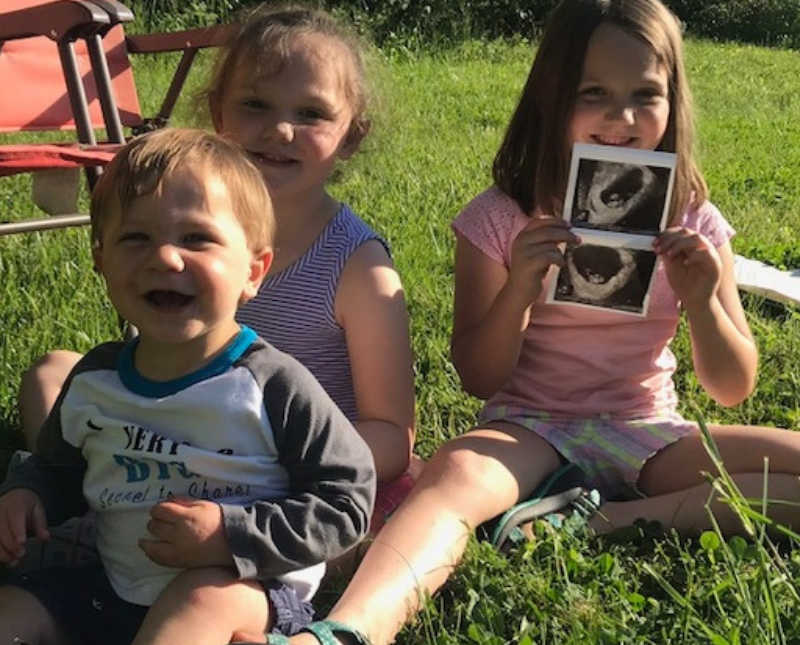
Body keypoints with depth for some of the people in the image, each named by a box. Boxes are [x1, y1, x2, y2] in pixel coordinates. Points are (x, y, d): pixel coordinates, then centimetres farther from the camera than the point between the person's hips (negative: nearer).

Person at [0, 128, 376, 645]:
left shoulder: (275, 386, -18)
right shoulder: (93, 380, 0)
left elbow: (346, 503, -15)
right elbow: (57, 468, 20)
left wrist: (231, 535, -24)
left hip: (250, 596, -5)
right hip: (114, 591, 6)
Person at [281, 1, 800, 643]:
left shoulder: (690, 221, 2)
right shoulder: (500, 219, -4)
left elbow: (733, 387, 4)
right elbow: (478, 378, -3)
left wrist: (701, 301, -17)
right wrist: (519, 291, -22)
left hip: (647, 436, 3)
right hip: (531, 431, -3)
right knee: (453, 473, -38)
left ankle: (619, 519, -23)